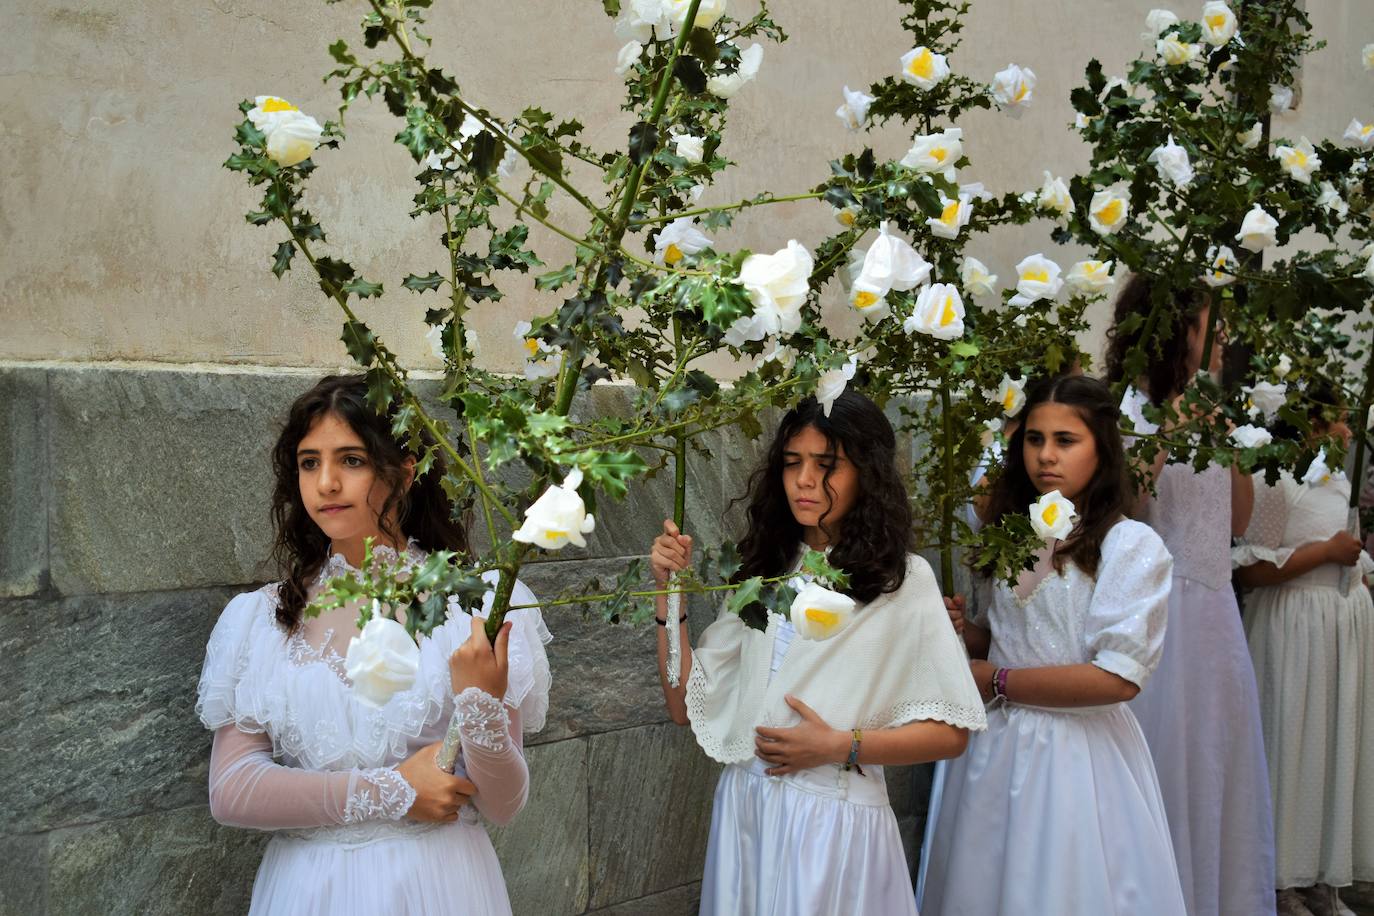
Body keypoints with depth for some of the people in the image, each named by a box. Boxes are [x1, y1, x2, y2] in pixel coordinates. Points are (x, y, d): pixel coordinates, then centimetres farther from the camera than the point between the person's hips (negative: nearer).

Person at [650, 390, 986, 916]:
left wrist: (842, 746, -16)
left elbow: (951, 732, -6)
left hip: (832, 819, -4)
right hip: (743, 810, 4)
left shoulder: (902, 579, -6)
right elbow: (687, 706, 3)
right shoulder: (763, 571, 7)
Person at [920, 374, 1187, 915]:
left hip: (1077, 755, -6)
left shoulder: (1133, 546, -12)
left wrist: (997, 682, -14)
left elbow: (1119, 678, -20)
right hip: (998, 749, 6)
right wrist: (961, 630, -4)